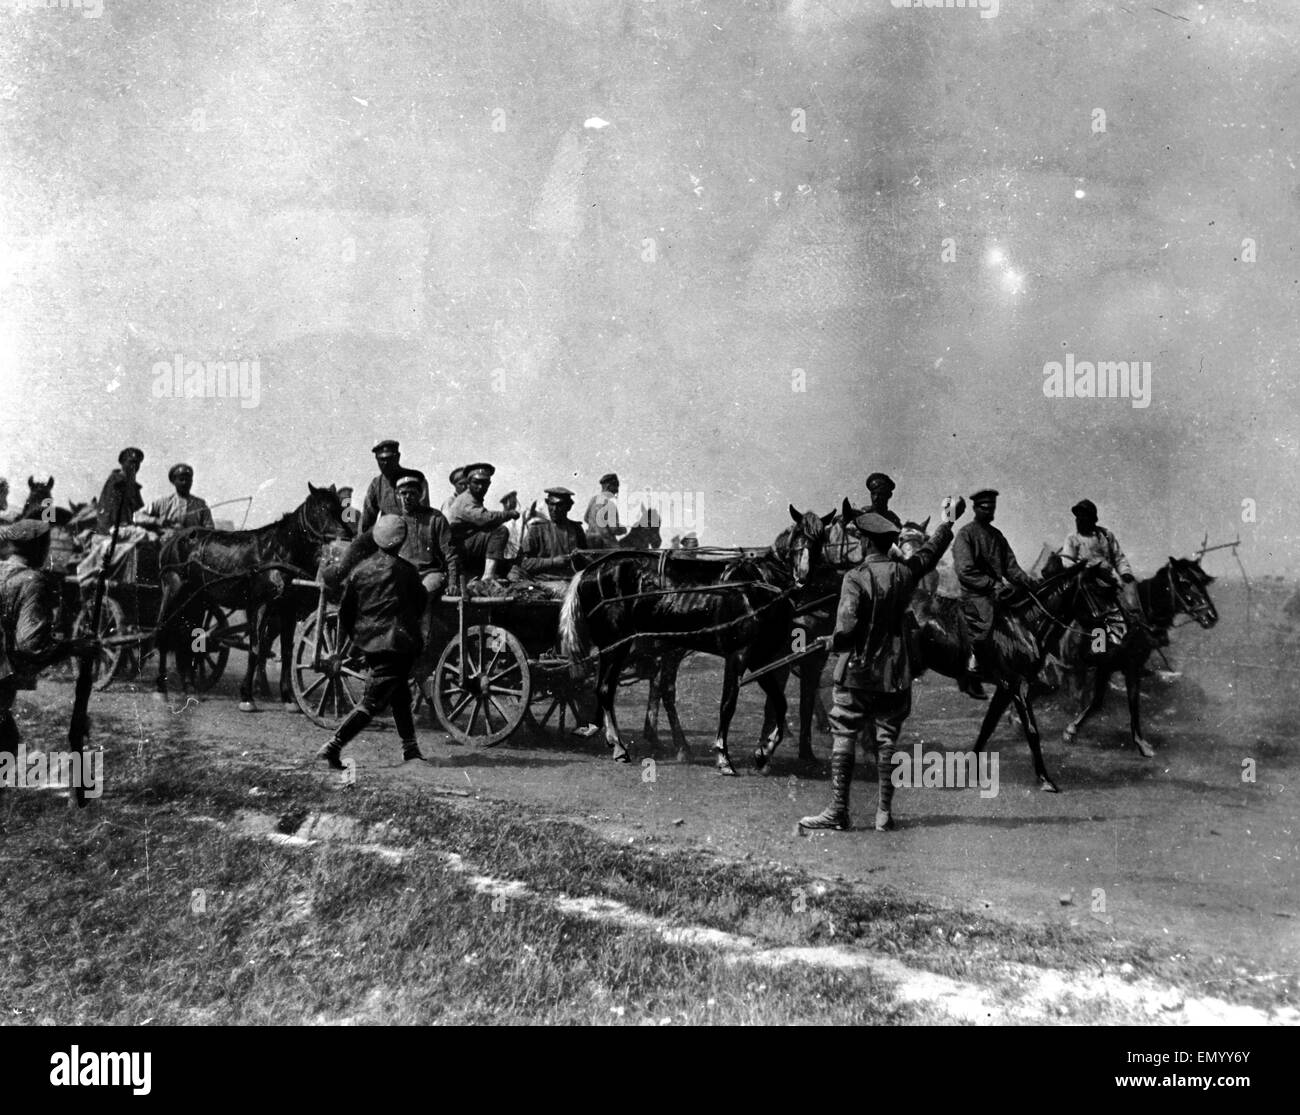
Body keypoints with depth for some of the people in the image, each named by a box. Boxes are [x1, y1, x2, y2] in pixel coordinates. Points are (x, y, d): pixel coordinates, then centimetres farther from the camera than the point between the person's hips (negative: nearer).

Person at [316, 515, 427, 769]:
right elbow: (420, 606, 4)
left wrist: (352, 635, 21)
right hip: (398, 644, -5)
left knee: (399, 695, 19)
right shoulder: (405, 570, -6)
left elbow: (345, 610, 6)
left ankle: (410, 747, 25)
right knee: (372, 701, -4)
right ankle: (334, 746, -16)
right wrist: (411, 622, 24)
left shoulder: (359, 570, 3)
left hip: (368, 643, 5)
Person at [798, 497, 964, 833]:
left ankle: (838, 811, 4)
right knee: (887, 742, 10)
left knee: (844, 739, 3)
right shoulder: (905, 572, 1)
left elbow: (846, 629, -23)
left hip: (857, 673, -4)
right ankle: (884, 813, 12)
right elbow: (930, 552, 22)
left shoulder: (856, 578, -14)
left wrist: (833, 642, -2)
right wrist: (947, 522, 37)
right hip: (895, 674, 4)